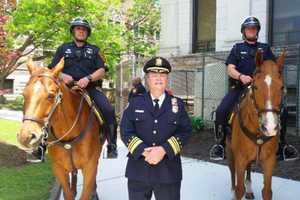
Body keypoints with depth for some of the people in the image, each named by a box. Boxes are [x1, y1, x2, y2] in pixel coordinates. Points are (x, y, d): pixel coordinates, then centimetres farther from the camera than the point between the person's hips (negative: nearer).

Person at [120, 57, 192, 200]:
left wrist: (164, 150, -17)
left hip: (168, 171, 0)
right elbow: (126, 131, -3)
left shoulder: (178, 104, 6)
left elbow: (185, 132, -3)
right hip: (138, 169, 0)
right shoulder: (135, 102, 5)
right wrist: (144, 151, -18)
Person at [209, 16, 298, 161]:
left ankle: (282, 145, 1)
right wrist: (241, 76, -19)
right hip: (239, 87, -1)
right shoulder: (237, 48, 16)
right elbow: (230, 69, 3)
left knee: (282, 110, -17)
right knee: (221, 111, -23)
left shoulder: (265, 48, 21)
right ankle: (220, 144, -6)